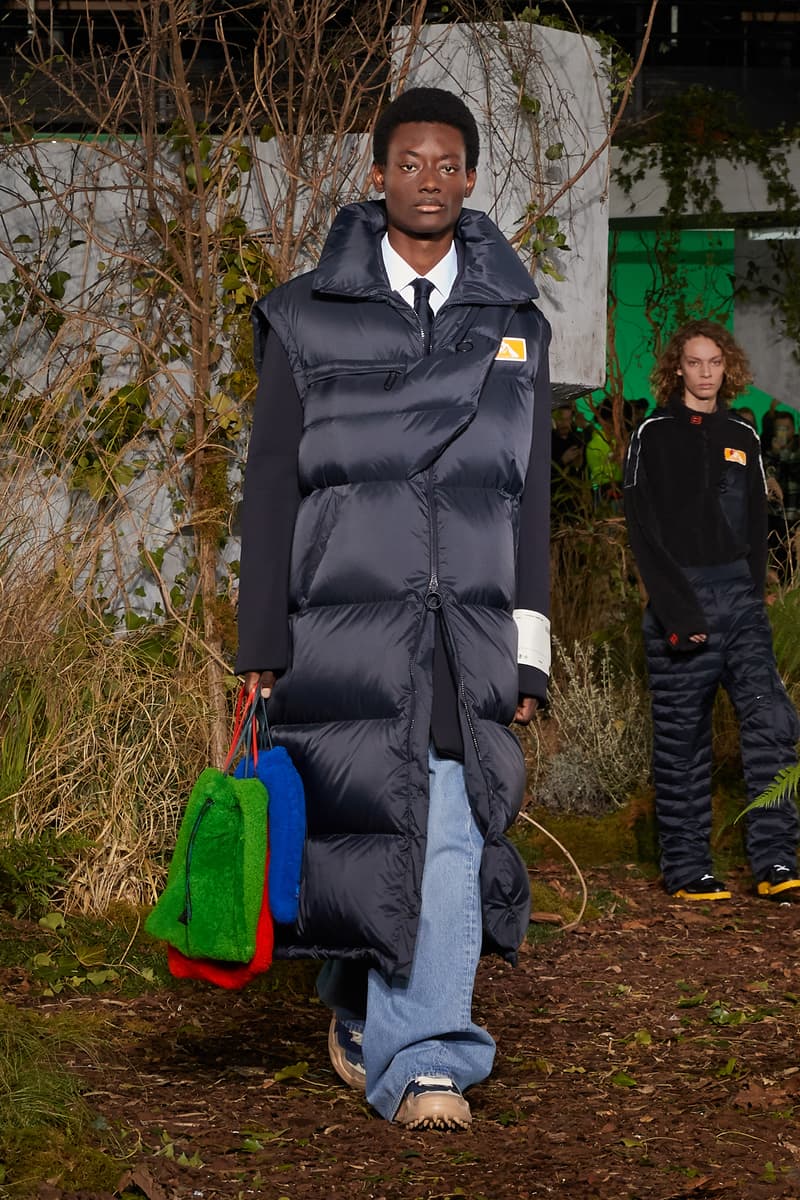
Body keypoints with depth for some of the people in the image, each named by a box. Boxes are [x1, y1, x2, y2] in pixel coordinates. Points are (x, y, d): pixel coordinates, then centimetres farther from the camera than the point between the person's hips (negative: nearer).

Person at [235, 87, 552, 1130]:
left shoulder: (514, 325, 12)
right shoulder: (309, 319, 6)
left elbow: (530, 495, 12)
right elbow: (271, 482, 4)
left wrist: (527, 652, 6)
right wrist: (261, 642, -1)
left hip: (466, 632, 1)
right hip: (341, 624, -1)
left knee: (450, 840, -7)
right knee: (351, 834, 3)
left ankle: (426, 1062, -4)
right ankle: (355, 1008, 27)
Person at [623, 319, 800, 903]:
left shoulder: (742, 437, 15)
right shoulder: (655, 435, 1)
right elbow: (644, 533, -6)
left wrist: (752, 600, 8)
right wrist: (679, 610, -14)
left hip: (738, 599, 4)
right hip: (677, 601, -3)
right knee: (682, 740, 1)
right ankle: (687, 870, 8)